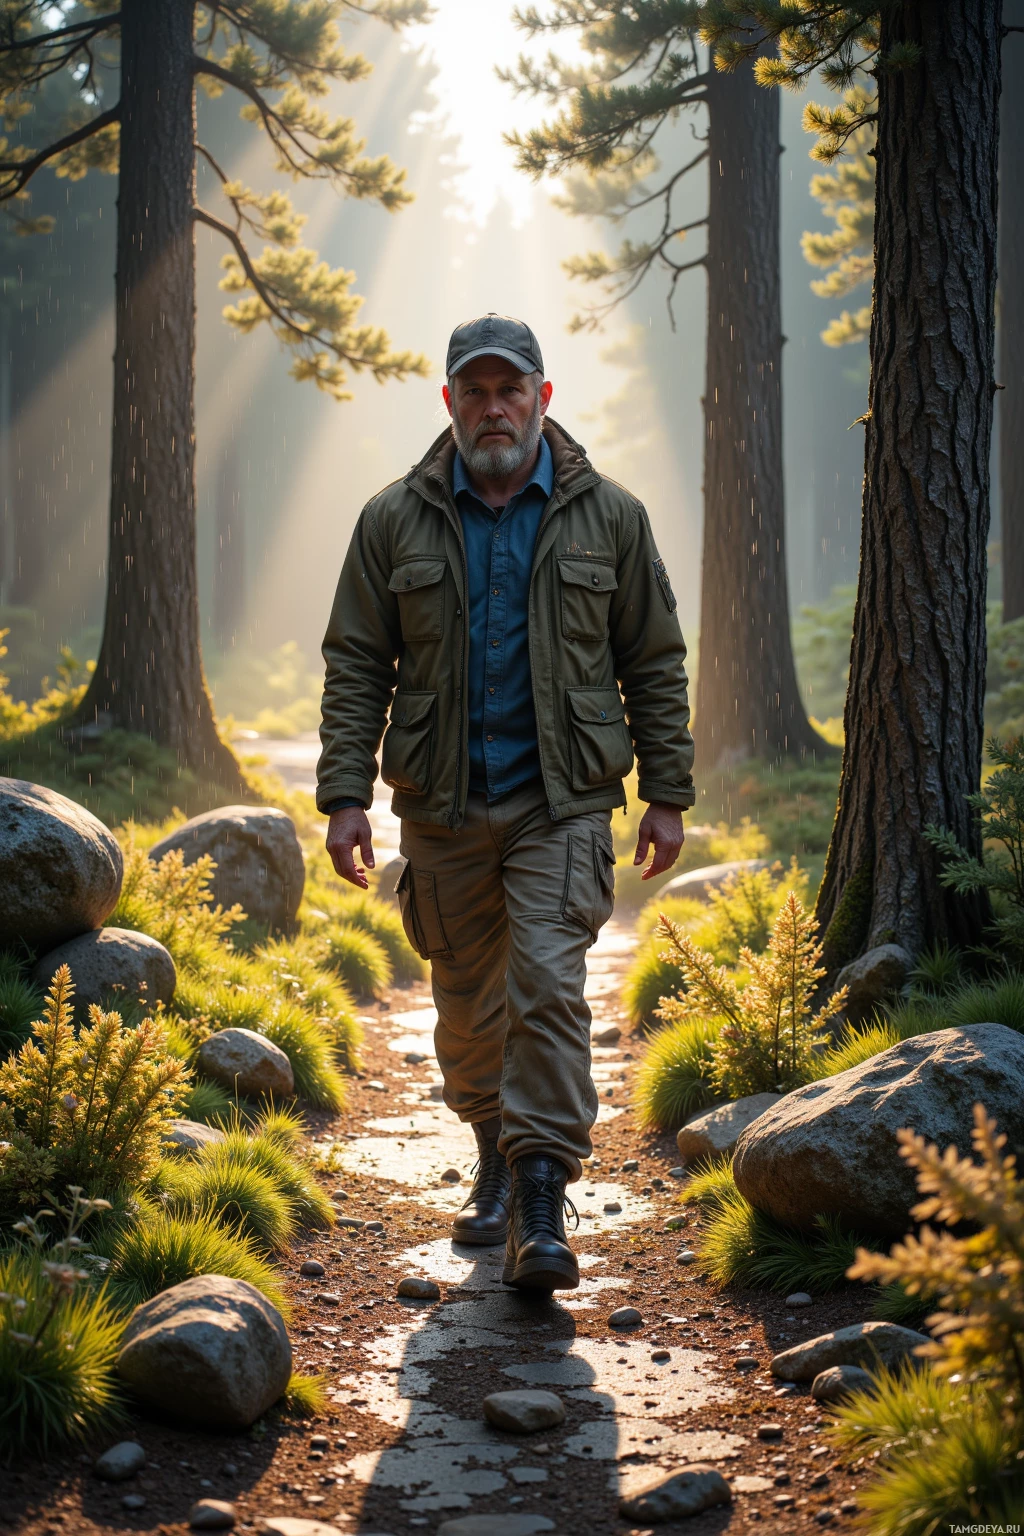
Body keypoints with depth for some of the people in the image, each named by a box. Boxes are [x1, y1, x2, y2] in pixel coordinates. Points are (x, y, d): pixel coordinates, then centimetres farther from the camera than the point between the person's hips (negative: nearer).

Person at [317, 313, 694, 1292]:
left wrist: (667, 796, 4)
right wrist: (345, 793, -4)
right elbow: (356, 667, 5)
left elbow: (655, 666, 7)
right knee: (468, 1003, 10)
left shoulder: (609, 518, 3)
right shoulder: (395, 522, 4)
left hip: (563, 803, -2)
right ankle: (496, 1157, 32)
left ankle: (540, 1210, -10)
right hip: (443, 806, 2)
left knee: (548, 986, -13)